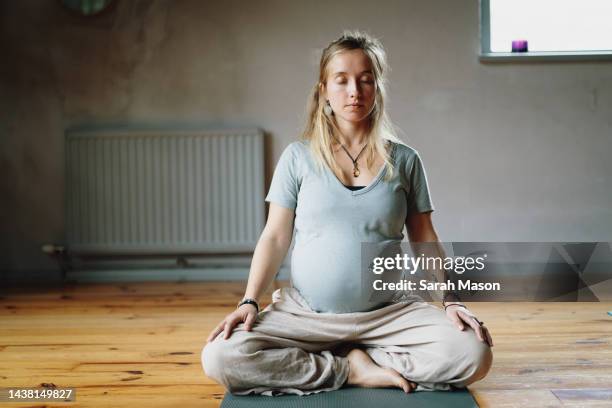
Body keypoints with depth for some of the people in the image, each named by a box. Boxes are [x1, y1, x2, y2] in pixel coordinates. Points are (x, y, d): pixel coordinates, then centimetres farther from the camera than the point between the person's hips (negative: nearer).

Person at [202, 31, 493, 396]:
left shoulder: (404, 160, 5)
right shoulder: (298, 157, 3)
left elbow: (425, 240, 7)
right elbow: (275, 238, 2)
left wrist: (452, 301, -6)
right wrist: (249, 302, -11)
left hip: (388, 312, 1)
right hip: (305, 313, 0)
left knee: (474, 355, -26)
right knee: (220, 358, -26)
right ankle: (353, 369, -11)